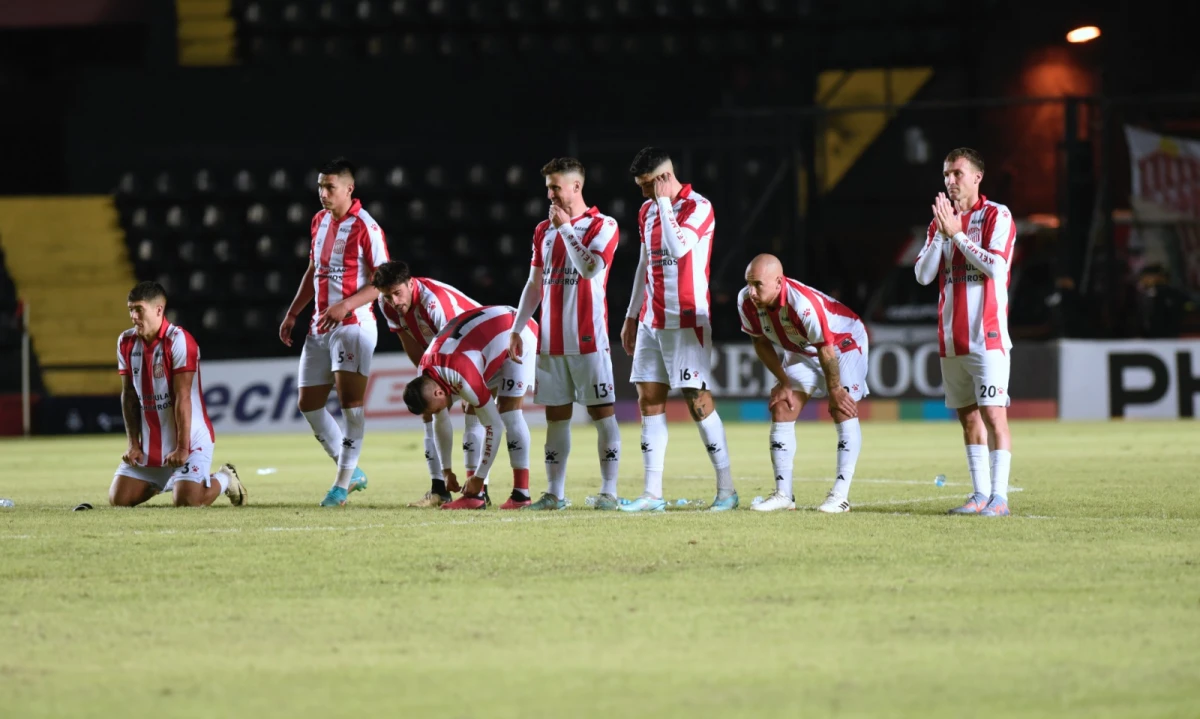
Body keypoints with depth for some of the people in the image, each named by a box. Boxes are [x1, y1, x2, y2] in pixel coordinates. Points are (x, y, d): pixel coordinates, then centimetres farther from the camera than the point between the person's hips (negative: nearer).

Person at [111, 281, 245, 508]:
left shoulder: (178, 340, -18)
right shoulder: (126, 342, 2)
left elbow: (182, 398, -19)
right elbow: (129, 396, 7)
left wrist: (182, 448, -20)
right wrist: (133, 444, 0)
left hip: (190, 438, -6)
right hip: (149, 443, 6)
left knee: (187, 499, -21)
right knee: (119, 498, -1)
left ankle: (224, 479, 12)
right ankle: (159, 482, 29)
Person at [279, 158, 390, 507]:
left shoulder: (365, 227, -10)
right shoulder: (319, 221, 13)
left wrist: (345, 305, -24)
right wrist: (292, 313, 19)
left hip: (353, 324, -8)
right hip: (320, 327, 8)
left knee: (350, 403, -12)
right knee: (309, 404, 7)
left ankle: (342, 484, -8)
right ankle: (351, 470, 19)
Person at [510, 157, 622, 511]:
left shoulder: (602, 226, -3)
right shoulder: (544, 230, 15)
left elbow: (590, 268, -20)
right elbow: (534, 285, 18)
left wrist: (566, 228, -12)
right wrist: (516, 329, 12)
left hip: (588, 339, -6)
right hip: (551, 341, 6)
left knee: (602, 411, -5)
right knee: (556, 415, 6)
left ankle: (609, 491, -3)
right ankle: (554, 493, 8)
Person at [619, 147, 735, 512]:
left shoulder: (697, 206, -10)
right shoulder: (648, 211, 13)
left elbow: (679, 247, -27)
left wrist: (664, 202, -18)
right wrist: (632, 315, 21)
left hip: (687, 321, -7)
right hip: (651, 322, 7)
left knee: (697, 400, -9)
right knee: (649, 400, 2)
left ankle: (726, 489, -3)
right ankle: (653, 493, 2)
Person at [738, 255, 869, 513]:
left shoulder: (803, 303, -42)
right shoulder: (746, 302, -22)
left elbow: (826, 350, -29)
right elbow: (762, 343, -4)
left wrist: (834, 390, -18)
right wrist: (783, 383, -4)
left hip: (844, 342, -6)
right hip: (802, 351, 6)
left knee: (843, 411, -17)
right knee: (782, 410, -2)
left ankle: (841, 494, -16)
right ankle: (783, 494, 2)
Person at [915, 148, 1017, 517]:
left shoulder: (996, 216, -3)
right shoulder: (942, 221, 15)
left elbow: (997, 268, -16)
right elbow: (923, 274, 6)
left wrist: (957, 233, -14)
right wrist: (941, 233, -6)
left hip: (986, 336, -6)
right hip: (951, 339, 6)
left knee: (993, 413, -10)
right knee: (968, 416, 7)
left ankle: (999, 496, -12)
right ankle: (981, 494, 10)